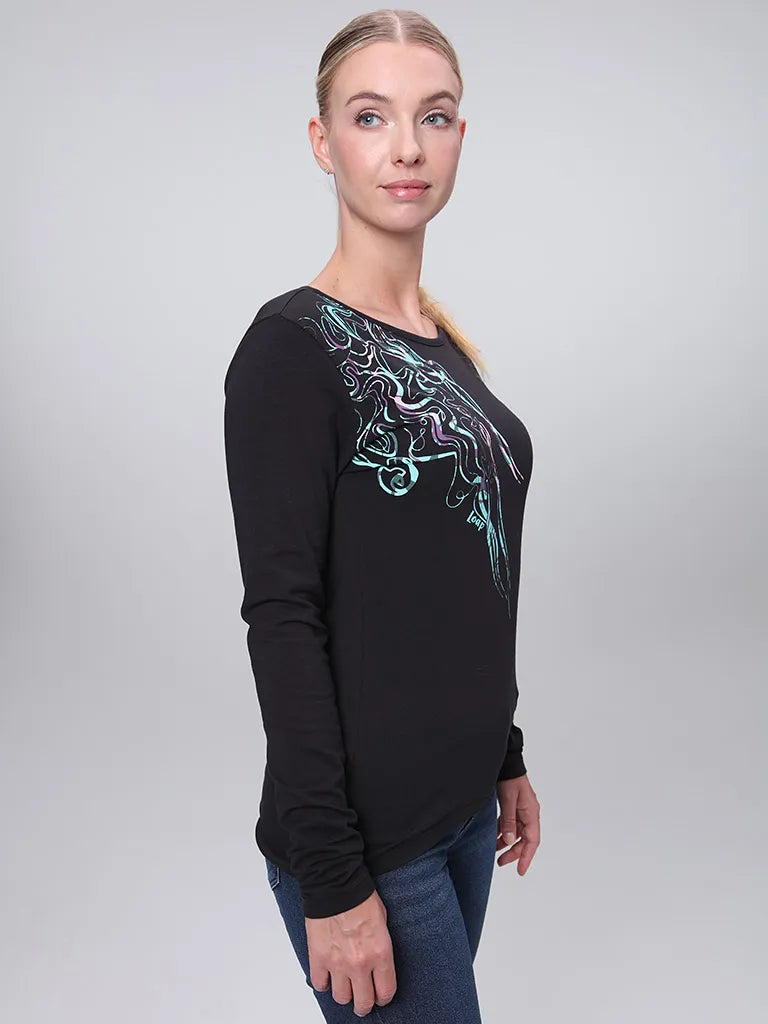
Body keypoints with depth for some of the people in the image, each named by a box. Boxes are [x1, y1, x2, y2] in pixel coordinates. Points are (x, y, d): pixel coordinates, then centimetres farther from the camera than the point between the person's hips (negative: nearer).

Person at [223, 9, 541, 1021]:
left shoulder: (444, 339, 8)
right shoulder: (294, 346, -15)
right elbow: (282, 617, -19)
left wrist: (506, 757, 15)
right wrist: (333, 879, -18)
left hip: (462, 802, 7)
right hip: (367, 832, -7)